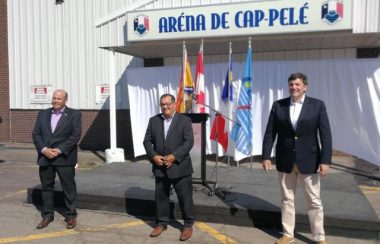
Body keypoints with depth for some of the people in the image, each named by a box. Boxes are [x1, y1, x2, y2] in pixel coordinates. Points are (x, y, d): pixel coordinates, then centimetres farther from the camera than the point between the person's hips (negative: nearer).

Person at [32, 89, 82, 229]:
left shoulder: (74, 115, -2)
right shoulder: (43, 114, 11)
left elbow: (75, 135, -10)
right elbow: (36, 134, 6)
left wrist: (59, 150, -16)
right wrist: (44, 149, -10)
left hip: (64, 158, -4)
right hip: (45, 157, 4)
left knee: (68, 187, 3)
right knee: (46, 186, 11)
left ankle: (71, 215, 15)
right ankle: (47, 215, 23)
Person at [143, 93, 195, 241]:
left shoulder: (184, 120, -4)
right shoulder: (153, 120, 7)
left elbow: (189, 142, -10)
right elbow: (147, 141, 6)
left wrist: (174, 156, -18)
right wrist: (153, 156, -10)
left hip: (179, 166, -3)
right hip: (160, 167, 4)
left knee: (185, 197, 4)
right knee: (160, 196, 12)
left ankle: (188, 225, 19)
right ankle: (161, 223, 28)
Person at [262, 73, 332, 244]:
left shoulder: (317, 105, -3)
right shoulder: (278, 105, 1)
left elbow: (325, 135, -5)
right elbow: (270, 133, 2)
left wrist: (325, 160, -10)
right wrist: (266, 156, -3)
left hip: (309, 161, -1)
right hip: (285, 161, 2)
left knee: (314, 201, 8)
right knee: (287, 200, 12)